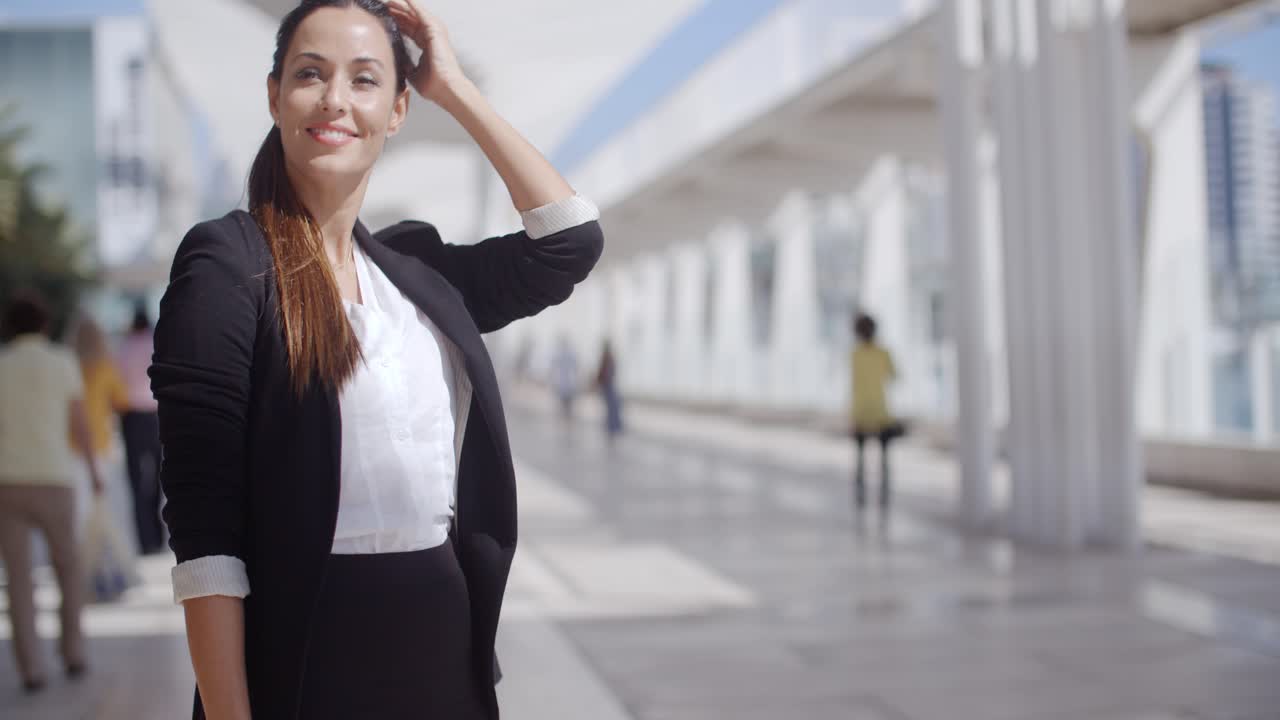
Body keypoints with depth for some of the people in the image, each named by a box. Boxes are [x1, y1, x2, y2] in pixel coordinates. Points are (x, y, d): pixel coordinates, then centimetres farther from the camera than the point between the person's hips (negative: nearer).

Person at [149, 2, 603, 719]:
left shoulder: (416, 267, 9)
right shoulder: (227, 262, -9)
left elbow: (570, 242, 7)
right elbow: (204, 524, -13)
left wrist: (454, 87, 6)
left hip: (447, 640, 6)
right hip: (307, 656, -6)